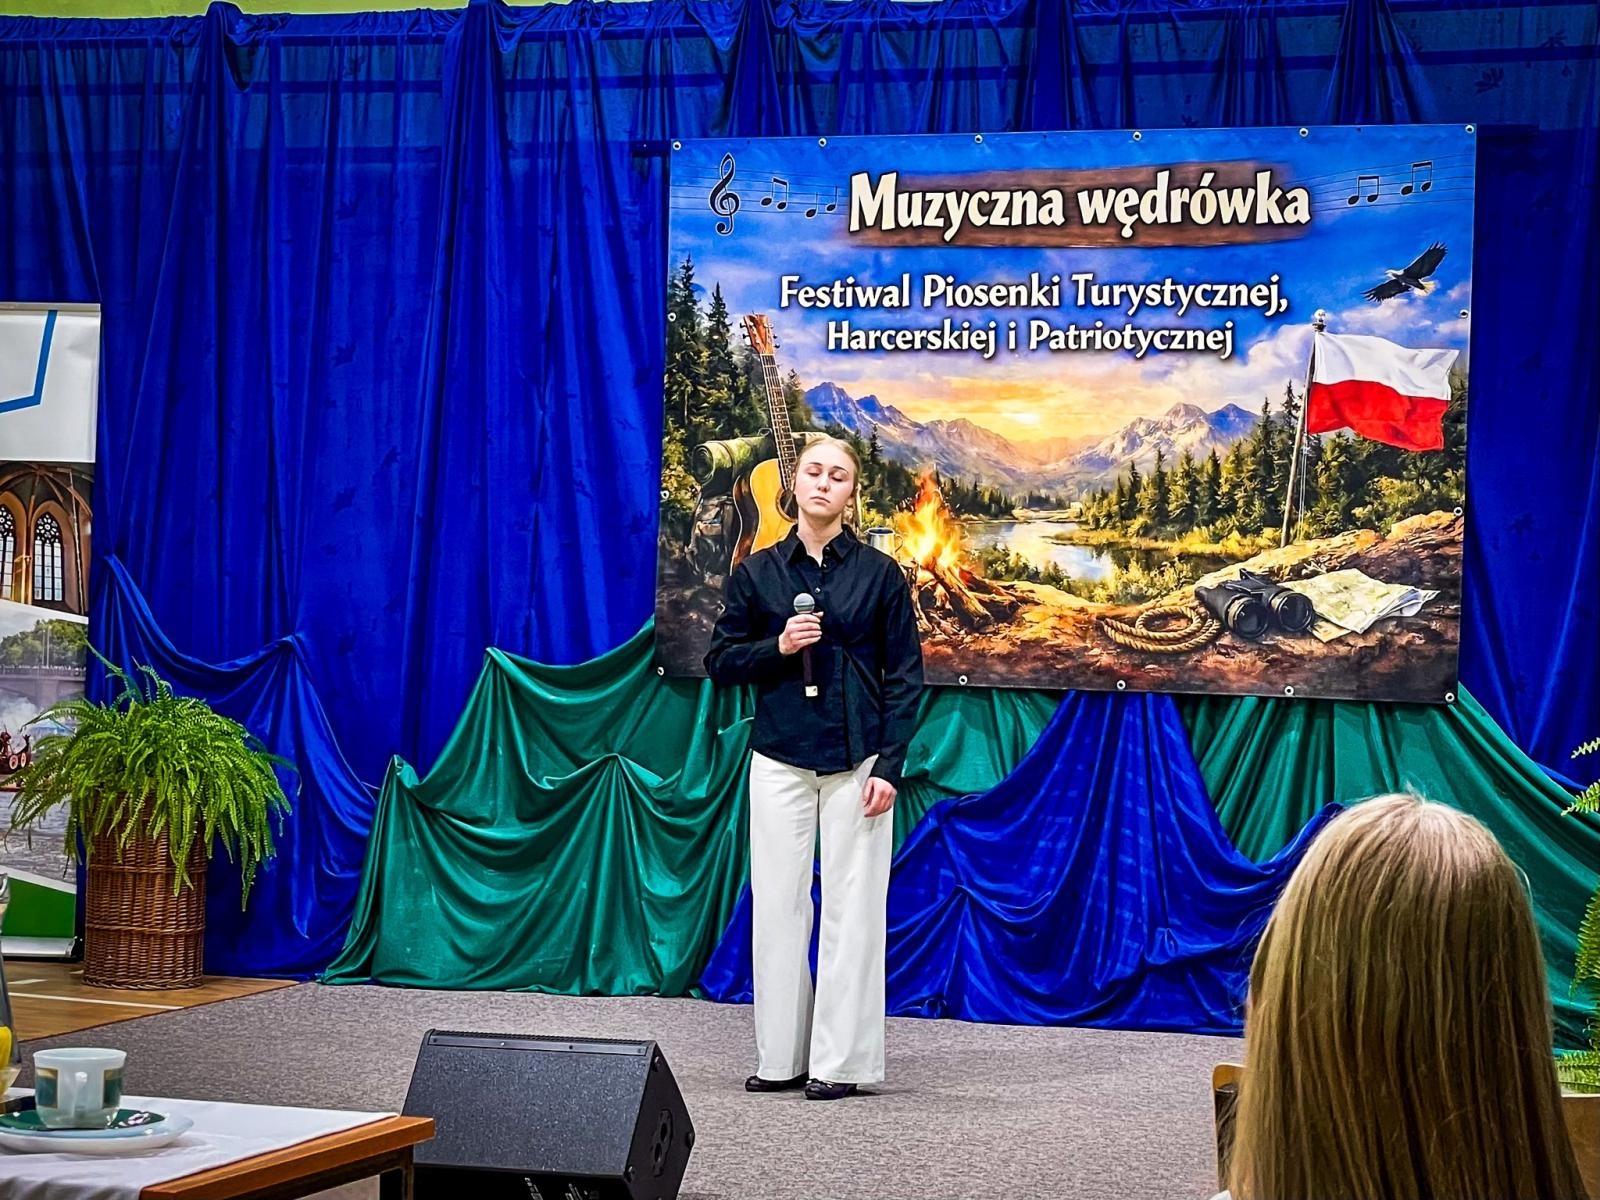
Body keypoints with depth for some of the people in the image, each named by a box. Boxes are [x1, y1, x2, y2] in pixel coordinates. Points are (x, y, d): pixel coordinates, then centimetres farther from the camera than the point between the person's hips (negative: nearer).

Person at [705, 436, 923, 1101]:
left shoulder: (880, 573, 2)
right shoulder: (756, 572, 6)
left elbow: (905, 677, 2)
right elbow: (721, 661, 8)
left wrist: (889, 767, -6)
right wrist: (778, 647, -10)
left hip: (856, 762, -2)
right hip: (780, 759, 2)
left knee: (851, 906, -1)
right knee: (778, 904, 2)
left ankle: (840, 1060, 5)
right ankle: (781, 1057, 10)